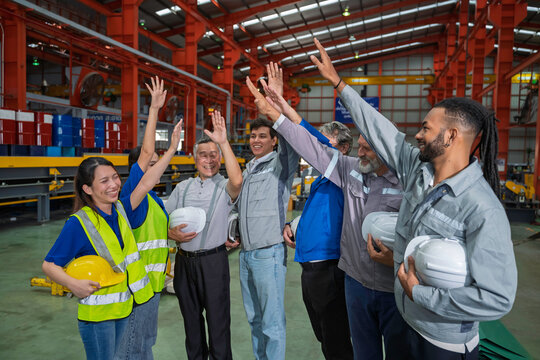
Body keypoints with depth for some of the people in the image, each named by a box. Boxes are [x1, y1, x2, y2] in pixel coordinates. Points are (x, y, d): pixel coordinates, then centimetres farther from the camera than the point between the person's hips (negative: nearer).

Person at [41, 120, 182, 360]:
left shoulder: (120, 208, -1)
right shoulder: (78, 223, -17)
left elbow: (146, 183, -4)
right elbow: (49, 265, -11)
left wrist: (172, 148, -5)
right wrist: (73, 284, -29)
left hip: (126, 304, 6)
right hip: (97, 312, -6)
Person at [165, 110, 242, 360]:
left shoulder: (224, 187, -5)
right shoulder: (182, 187, 9)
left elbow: (237, 181, -30)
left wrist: (224, 142, -29)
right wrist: (172, 234, -11)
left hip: (213, 260, -5)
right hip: (184, 260, 5)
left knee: (218, 318, 5)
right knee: (191, 318, 20)